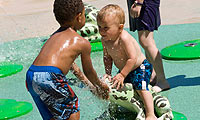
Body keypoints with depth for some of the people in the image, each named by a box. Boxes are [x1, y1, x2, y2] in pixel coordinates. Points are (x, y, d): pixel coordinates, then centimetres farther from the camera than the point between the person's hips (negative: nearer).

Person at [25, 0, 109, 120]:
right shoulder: (82, 42, 8)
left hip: (30, 75, 7)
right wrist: (100, 85, 42)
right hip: (50, 76, -7)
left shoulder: (54, 36, 30)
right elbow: (88, 71, 22)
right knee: (73, 109, 13)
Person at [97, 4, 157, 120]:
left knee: (141, 87, -24)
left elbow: (132, 59, -31)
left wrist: (122, 74, -27)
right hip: (124, 70, 8)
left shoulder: (124, 38, -32)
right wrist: (108, 73, -6)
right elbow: (107, 57, 5)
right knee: (116, 86, 8)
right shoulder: (105, 40, -9)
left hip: (140, 67, -8)